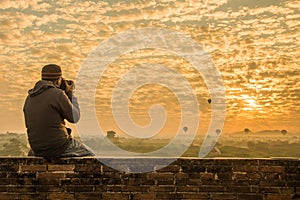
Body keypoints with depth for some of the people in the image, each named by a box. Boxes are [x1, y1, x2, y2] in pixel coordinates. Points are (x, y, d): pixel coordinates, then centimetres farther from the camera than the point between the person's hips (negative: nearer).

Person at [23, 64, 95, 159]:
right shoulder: (58, 94, -15)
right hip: (59, 147, -6)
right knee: (89, 154, 16)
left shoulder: (29, 97, 5)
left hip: (37, 150, 6)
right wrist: (70, 94, 2)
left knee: (31, 154, 40)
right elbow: (74, 118, -7)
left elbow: (28, 124, 15)